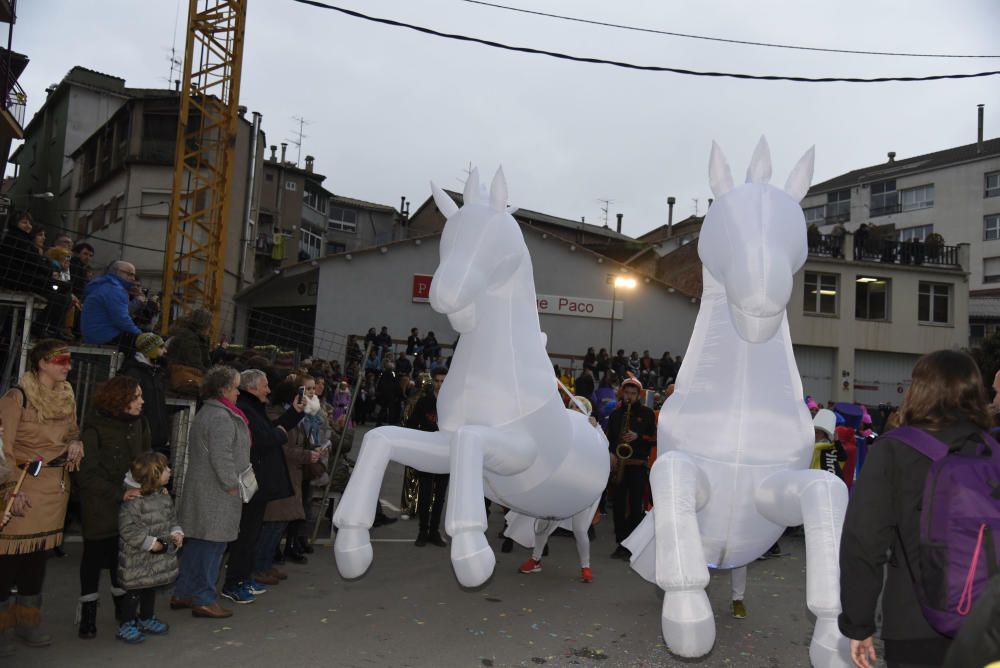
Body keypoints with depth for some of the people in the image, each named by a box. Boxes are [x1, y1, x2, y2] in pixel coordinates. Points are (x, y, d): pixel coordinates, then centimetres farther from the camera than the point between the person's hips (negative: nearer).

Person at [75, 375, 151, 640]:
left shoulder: (139, 424, -1)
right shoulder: (96, 429, -14)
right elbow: (87, 475, -14)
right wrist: (119, 494, -21)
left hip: (130, 503, 4)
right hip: (100, 507, -4)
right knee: (94, 558, 7)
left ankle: (123, 608, 29)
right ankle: (88, 616, 20)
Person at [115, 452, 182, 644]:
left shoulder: (163, 495, 3)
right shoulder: (133, 500, -23)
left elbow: (171, 517, 15)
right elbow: (127, 529, -25)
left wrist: (176, 533, -3)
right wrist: (151, 543, -24)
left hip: (160, 557, 8)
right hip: (137, 559, -8)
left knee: (151, 589, 21)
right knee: (134, 592, 4)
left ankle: (146, 619, 37)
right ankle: (126, 626, 19)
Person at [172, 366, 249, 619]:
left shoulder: (205, 413, 16)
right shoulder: (221, 417, -18)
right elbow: (221, 457, -23)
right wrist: (233, 485, -15)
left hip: (200, 489, 11)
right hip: (216, 494, -11)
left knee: (196, 544, 17)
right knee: (212, 545, -1)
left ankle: (182, 593, 27)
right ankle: (204, 600, 8)